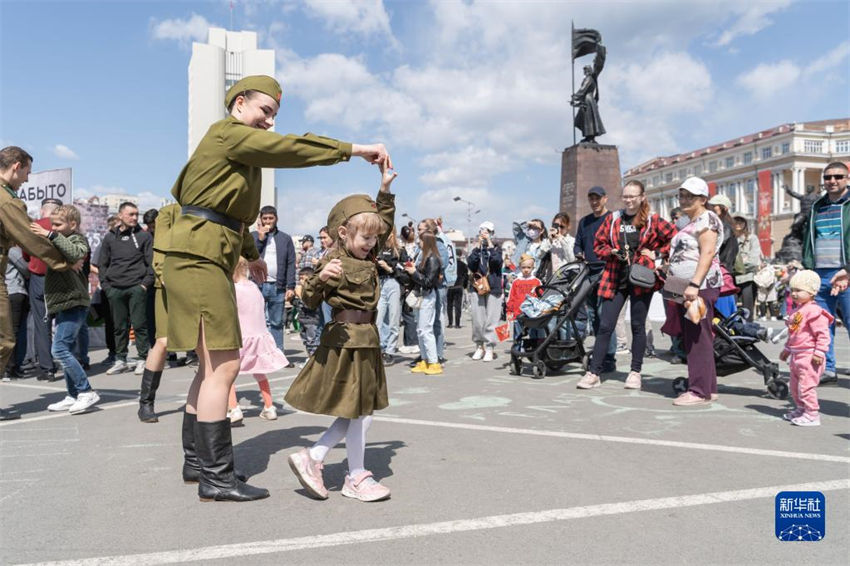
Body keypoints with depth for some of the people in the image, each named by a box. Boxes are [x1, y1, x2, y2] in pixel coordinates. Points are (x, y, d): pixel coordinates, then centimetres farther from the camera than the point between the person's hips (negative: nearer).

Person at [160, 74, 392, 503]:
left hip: (211, 259, 10)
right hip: (199, 257, -10)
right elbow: (290, 148, -17)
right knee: (224, 366, -12)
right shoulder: (229, 134, -6)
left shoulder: (238, 148, 24)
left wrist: (251, 253, 42)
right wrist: (355, 150, -16)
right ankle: (216, 478, -6)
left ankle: (196, 461, 19)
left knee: (214, 366, 10)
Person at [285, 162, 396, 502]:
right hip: (346, 339, -9)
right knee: (359, 411, 1)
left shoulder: (368, 256, 11)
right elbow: (310, 300, -14)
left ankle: (311, 458, 18)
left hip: (367, 339, 9)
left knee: (362, 411, 13)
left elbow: (385, 220, 21)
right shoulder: (333, 262, -12)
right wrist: (321, 278, -33)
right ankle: (357, 477, 17)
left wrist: (385, 189, 14)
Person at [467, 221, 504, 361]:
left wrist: (490, 244, -9)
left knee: (491, 319, -5)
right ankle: (479, 346, 15)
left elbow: (497, 261, -12)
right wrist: (478, 246, -7)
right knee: (477, 320, 1)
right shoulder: (476, 249, 12)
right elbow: (471, 264, -5)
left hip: (493, 287, -2)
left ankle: (490, 348, 1)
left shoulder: (496, 248, 9)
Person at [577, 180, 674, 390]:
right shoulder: (613, 219, 9)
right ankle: (593, 372, 2)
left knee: (638, 325, 5)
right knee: (605, 326, -1)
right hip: (615, 278, 2)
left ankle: (635, 372, 18)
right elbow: (598, 244, 12)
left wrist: (657, 253, -3)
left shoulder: (652, 220, 2)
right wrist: (611, 252, -6)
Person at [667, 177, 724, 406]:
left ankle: (701, 391, -6)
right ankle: (708, 388, 17)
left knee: (698, 339, -10)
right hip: (687, 288, 10)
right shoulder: (692, 223, 24)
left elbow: (707, 253, -18)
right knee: (691, 339, 10)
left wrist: (694, 284, -26)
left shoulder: (706, 219, -6)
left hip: (700, 287, -10)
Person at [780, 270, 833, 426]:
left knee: (806, 386, -8)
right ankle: (800, 409, 32)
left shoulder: (814, 311, -16)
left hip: (809, 356, -10)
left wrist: (819, 352, -23)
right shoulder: (796, 311, 15)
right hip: (796, 355, 10)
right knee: (795, 385, 18)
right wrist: (787, 349, 30)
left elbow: (823, 334, -20)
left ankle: (812, 415, 1)